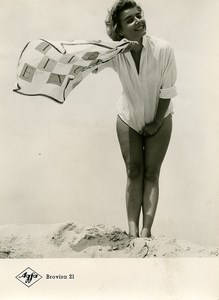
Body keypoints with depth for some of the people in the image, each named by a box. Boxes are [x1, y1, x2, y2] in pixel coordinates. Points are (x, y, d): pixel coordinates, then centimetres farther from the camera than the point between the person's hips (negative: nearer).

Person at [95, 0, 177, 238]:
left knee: (151, 173, 0)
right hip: (129, 118, 1)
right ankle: (132, 231, 5)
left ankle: (146, 230, 3)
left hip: (159, 119, -1)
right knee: (134, 172, 3)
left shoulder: (162, 49, -25)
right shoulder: (115, 54, -20)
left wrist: (157, 123, -9)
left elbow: (167, 91, -16)